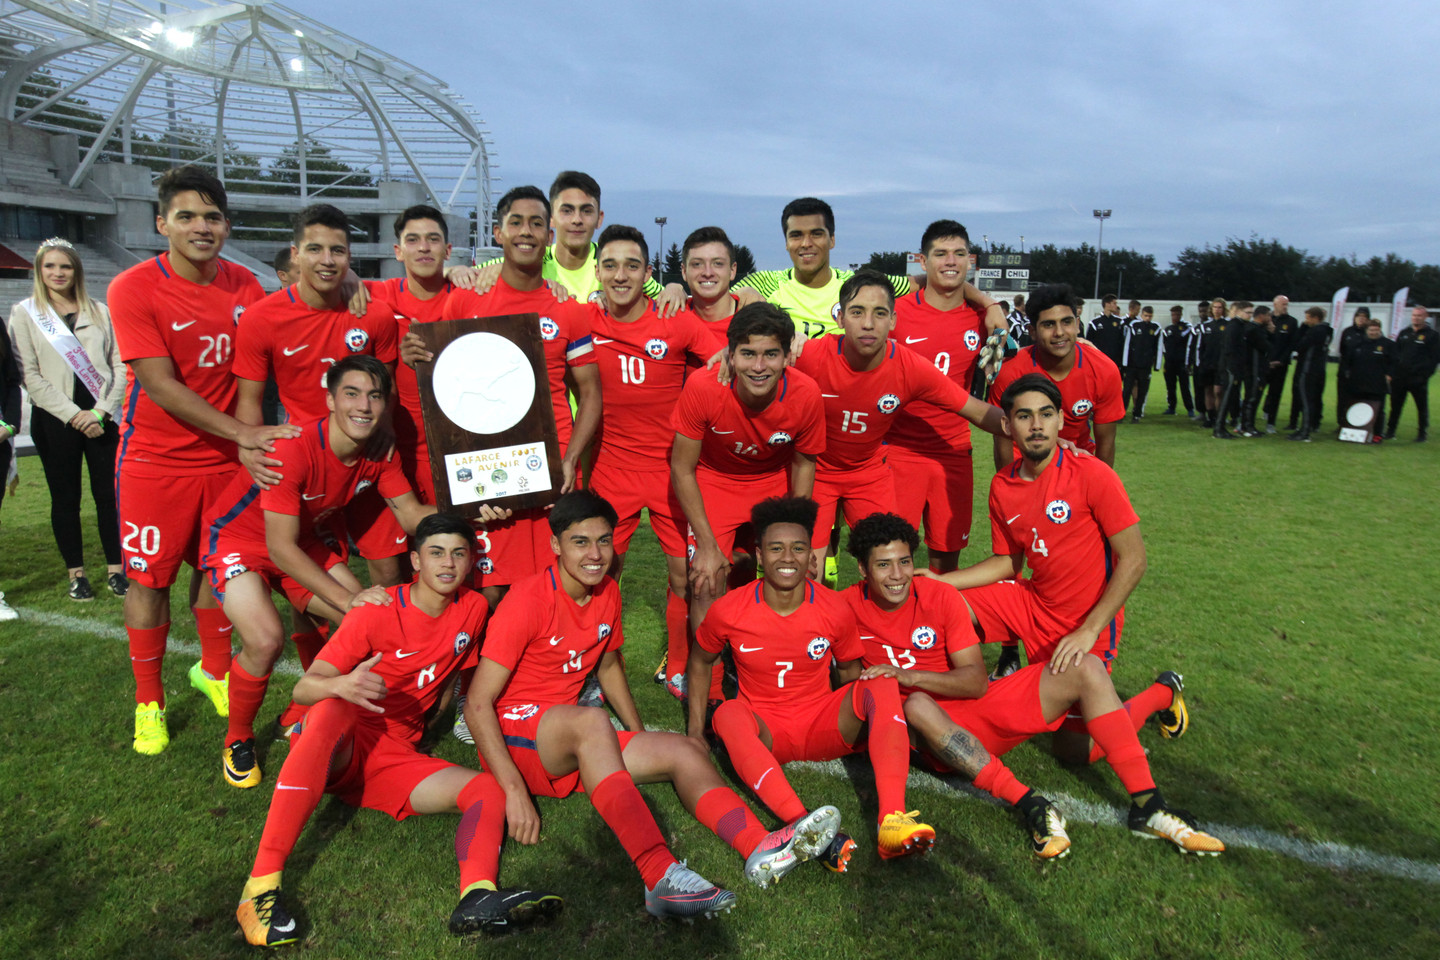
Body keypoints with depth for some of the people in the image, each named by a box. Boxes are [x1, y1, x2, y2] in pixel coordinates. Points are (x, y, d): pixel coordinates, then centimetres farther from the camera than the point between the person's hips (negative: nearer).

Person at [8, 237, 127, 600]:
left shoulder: (100, 312, 8)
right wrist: (73, 415, -10)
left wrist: (102, 410, -7)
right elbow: (30, 375, -3)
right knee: (65, 499, 6)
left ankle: (115, 568, 12)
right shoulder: (24, 313, 3)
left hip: (100, 417, 1)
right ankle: (76, 573, 15)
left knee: (108, 495, 2)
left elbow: (120, 365, 5)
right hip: (54, 420, -1)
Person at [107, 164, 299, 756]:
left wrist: (250, 444, -8)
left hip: (224, 458, 4)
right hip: (155, 459, -3)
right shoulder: (133, 289, -13)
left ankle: (214, 670, 35)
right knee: (150, 578, 5)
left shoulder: (244, 286, 0)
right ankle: (149, 701, 22)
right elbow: (161, 386, -19)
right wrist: (242, 432, -26)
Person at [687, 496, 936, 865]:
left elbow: (849, 673, 9)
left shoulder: (835, 610, -7)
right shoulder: (728, 612, -10)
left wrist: (856, 721, -5)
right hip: (765, 733, -1)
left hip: (823, 729, 2)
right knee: (729, 713, -36)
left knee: (882, 684, -25)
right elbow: (700, 661, 8)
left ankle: (892, 817, -41)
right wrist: (696, 729, 4)